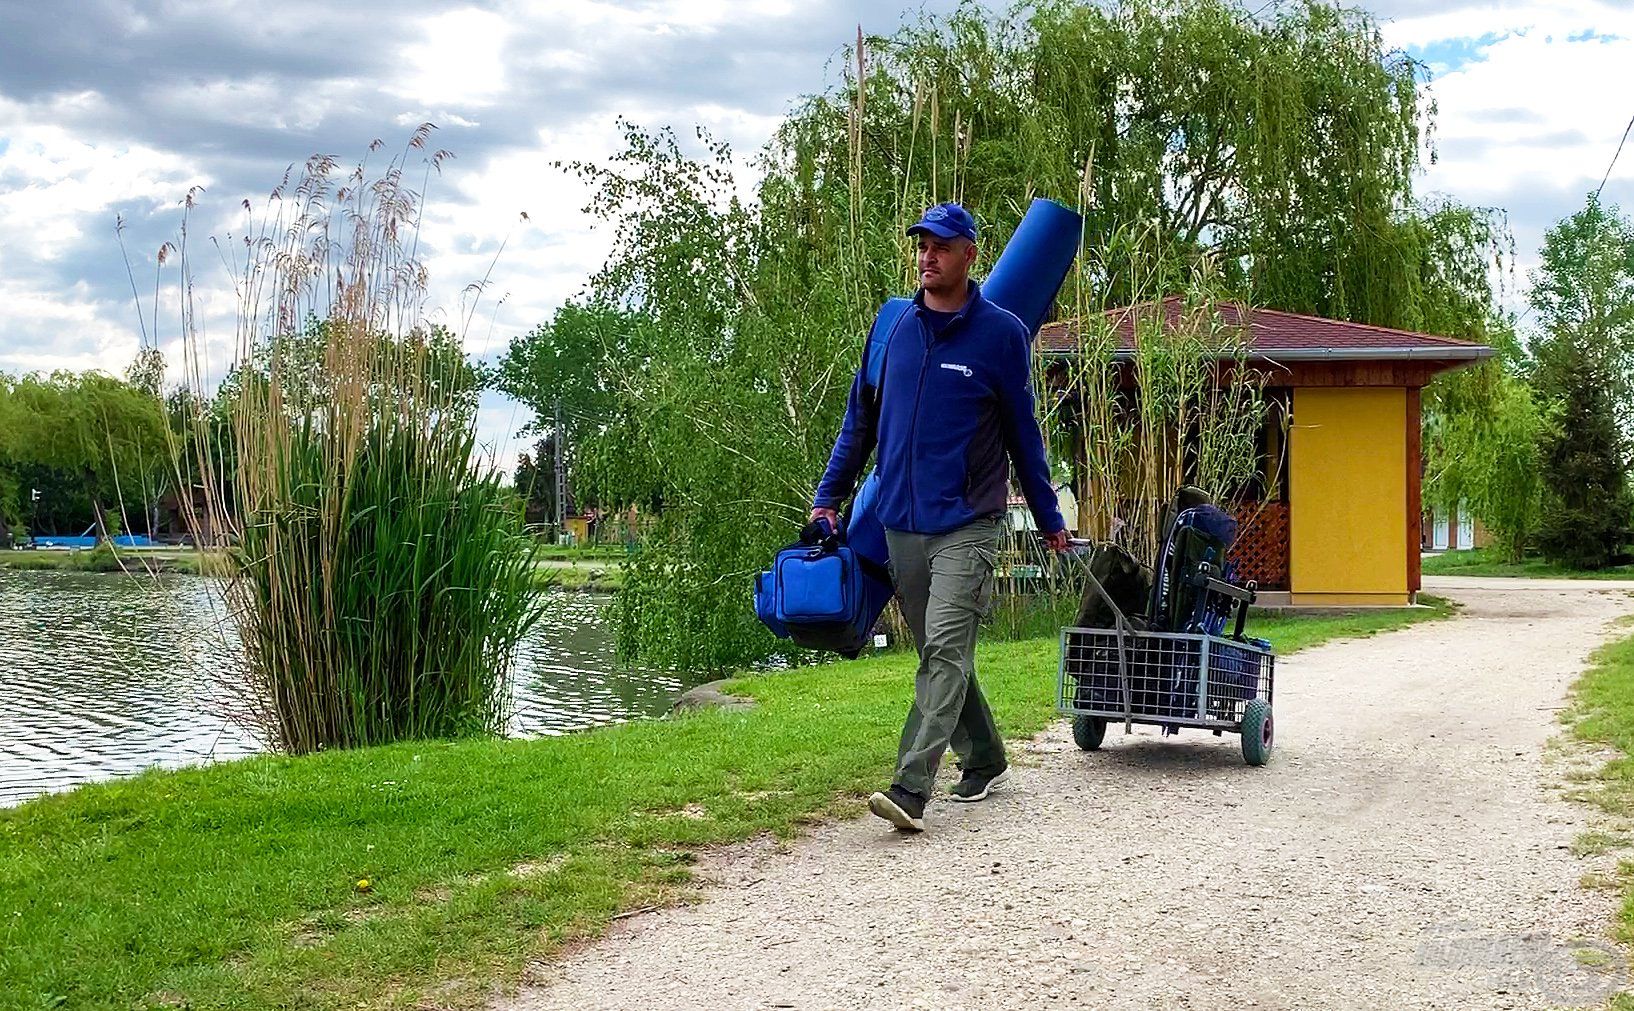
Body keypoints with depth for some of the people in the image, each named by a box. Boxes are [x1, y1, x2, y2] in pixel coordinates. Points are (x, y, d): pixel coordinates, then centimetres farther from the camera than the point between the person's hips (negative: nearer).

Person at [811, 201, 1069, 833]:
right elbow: (860, 420, 15)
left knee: (945, 651, -15)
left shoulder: (1001, 333, -3)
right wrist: (828, 497, 11)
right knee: (938, 655, 13)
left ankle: (911, 789, -21)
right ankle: (984, 761, 30)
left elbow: (1022, 432, 5)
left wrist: (1049, 519, 11)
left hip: (967, 524, -5)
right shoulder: (892, 326, 7)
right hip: (900, 523, 5)